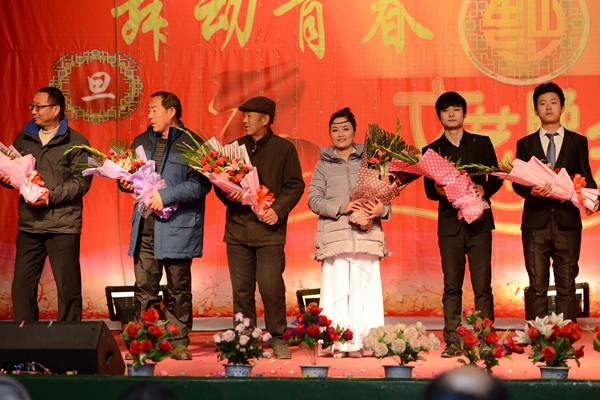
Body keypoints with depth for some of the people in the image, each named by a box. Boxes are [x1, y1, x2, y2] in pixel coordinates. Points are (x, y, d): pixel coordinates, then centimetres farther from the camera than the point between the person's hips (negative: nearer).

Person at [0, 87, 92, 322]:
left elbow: (82, 181, -8)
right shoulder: (24, 138, 14)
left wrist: (52, 196, -18)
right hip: (29, 225, 4)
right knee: (22, 286, 3)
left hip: (63, 226, -4)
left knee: (68, 288, 0)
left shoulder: (75, 142, -1)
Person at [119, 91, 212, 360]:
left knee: (179, 289, 2)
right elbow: (129, 175, 27)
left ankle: (179, 343, 7)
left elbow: (201, 184, -13)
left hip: (177, 228, -5)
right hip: (144, 227, 5)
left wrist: (165, 196, -18)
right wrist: (126, 182, 3)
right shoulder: (141, 143, 17)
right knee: (144, 287, 3)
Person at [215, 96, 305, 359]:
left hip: (269, 230, -3)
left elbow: (295, 185, 2)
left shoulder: (284, 149, 4)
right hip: (237, 229, 3)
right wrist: (227, 194, -7)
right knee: (241, 289, 4)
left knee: (271, 286, -9)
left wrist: (278, 209, -12)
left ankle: (277, 339, 5)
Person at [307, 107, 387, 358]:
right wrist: (342, 208, -11)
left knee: (365, 289, -6)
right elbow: (314, 200, 4)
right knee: (336, 288, -7)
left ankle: (361, 342, -5)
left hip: (366, 234, 0)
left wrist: (381, 209, -12)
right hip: (334, 235, 0)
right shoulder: (323, 165, 14)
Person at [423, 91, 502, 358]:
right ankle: (452, 342, 2)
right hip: (449, 223, 1)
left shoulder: (482, 143, 9)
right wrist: (438, 190, -15)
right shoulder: (431, 151, 10)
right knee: (451, 286, 0)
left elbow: (496, 178, 8)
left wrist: (485, 190, -12)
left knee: (482, 284, -2)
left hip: (479, 222, -1)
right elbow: (429, 190, 7)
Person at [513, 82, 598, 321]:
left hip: (567, 221, 0)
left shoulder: (578, 142, 11)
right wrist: (531, 191, -18)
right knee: (537, 286, 0)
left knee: (566, 286, 2)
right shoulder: (525, 144, 11)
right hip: (536, 221, 0)